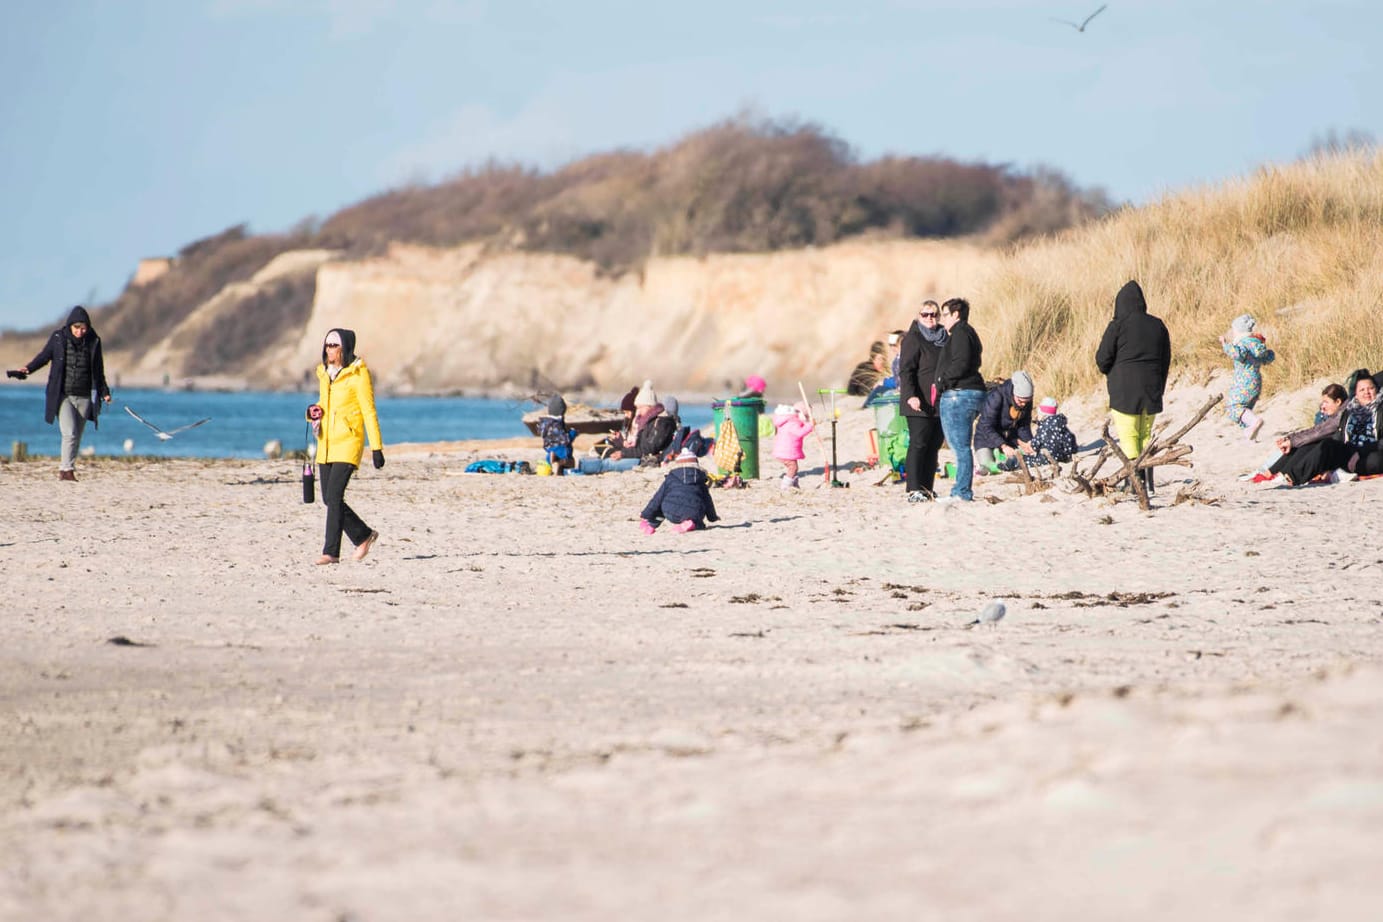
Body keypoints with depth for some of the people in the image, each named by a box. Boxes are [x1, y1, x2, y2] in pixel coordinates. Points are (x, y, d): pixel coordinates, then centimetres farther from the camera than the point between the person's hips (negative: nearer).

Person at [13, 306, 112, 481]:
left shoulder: (93, 342, 2)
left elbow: (98, 370, 10)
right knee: (69, 433, -16)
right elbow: (44, 356, 6)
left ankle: (65, 468, 14)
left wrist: (104, 392, 7)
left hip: (84, 398, 2)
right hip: (63, 396, -2)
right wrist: (28, 369, -9)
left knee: (76, 437, 4)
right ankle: (67, 469, -10)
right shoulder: (58, 338, -3)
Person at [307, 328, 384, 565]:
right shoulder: (324, 373, 13)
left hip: (348, 441, -8)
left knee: (334, 495, -16)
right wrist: (314, 411, 2)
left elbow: (369, 412, -8)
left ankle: (331, 552, -15)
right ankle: (364, 536, 25)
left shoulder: (358, 374, -8)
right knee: (329, 498, 7)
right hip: (326, 443, 8)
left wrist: (376, 448, -12)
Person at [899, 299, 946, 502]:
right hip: (919, 404, -7)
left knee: (934, 445, 7)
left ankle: (927, 488, 12)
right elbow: (906, 370, -13)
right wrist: (910, 395, -26)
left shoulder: (943, 339, 16)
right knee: (918, 445, -9)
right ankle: (914, 490, -10)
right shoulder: (913, 339, -5)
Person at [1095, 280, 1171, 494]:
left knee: (1128, 436, -3)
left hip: (1124, 390, -5)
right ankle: (1147, 481, 11)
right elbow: (1166, 360, 12)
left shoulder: (1118, 326, -9)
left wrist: (1110, 373, 13)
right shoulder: (1158, 326, 7)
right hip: (1151, 391, 5)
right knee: (1145, 435, 14)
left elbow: (1102, 358, -9)